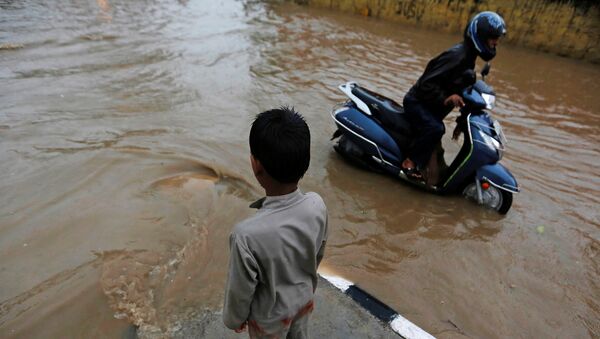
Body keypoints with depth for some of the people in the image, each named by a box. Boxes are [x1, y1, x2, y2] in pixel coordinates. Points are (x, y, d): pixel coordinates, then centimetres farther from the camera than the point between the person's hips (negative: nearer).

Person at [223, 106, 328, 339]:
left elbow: (241, 289, -23)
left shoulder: (247, 234, -41)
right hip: (303, 299, 4)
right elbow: (318, 254, -6)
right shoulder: (317, 206, -26)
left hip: (269, 315, -3)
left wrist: (234, 318, 0)